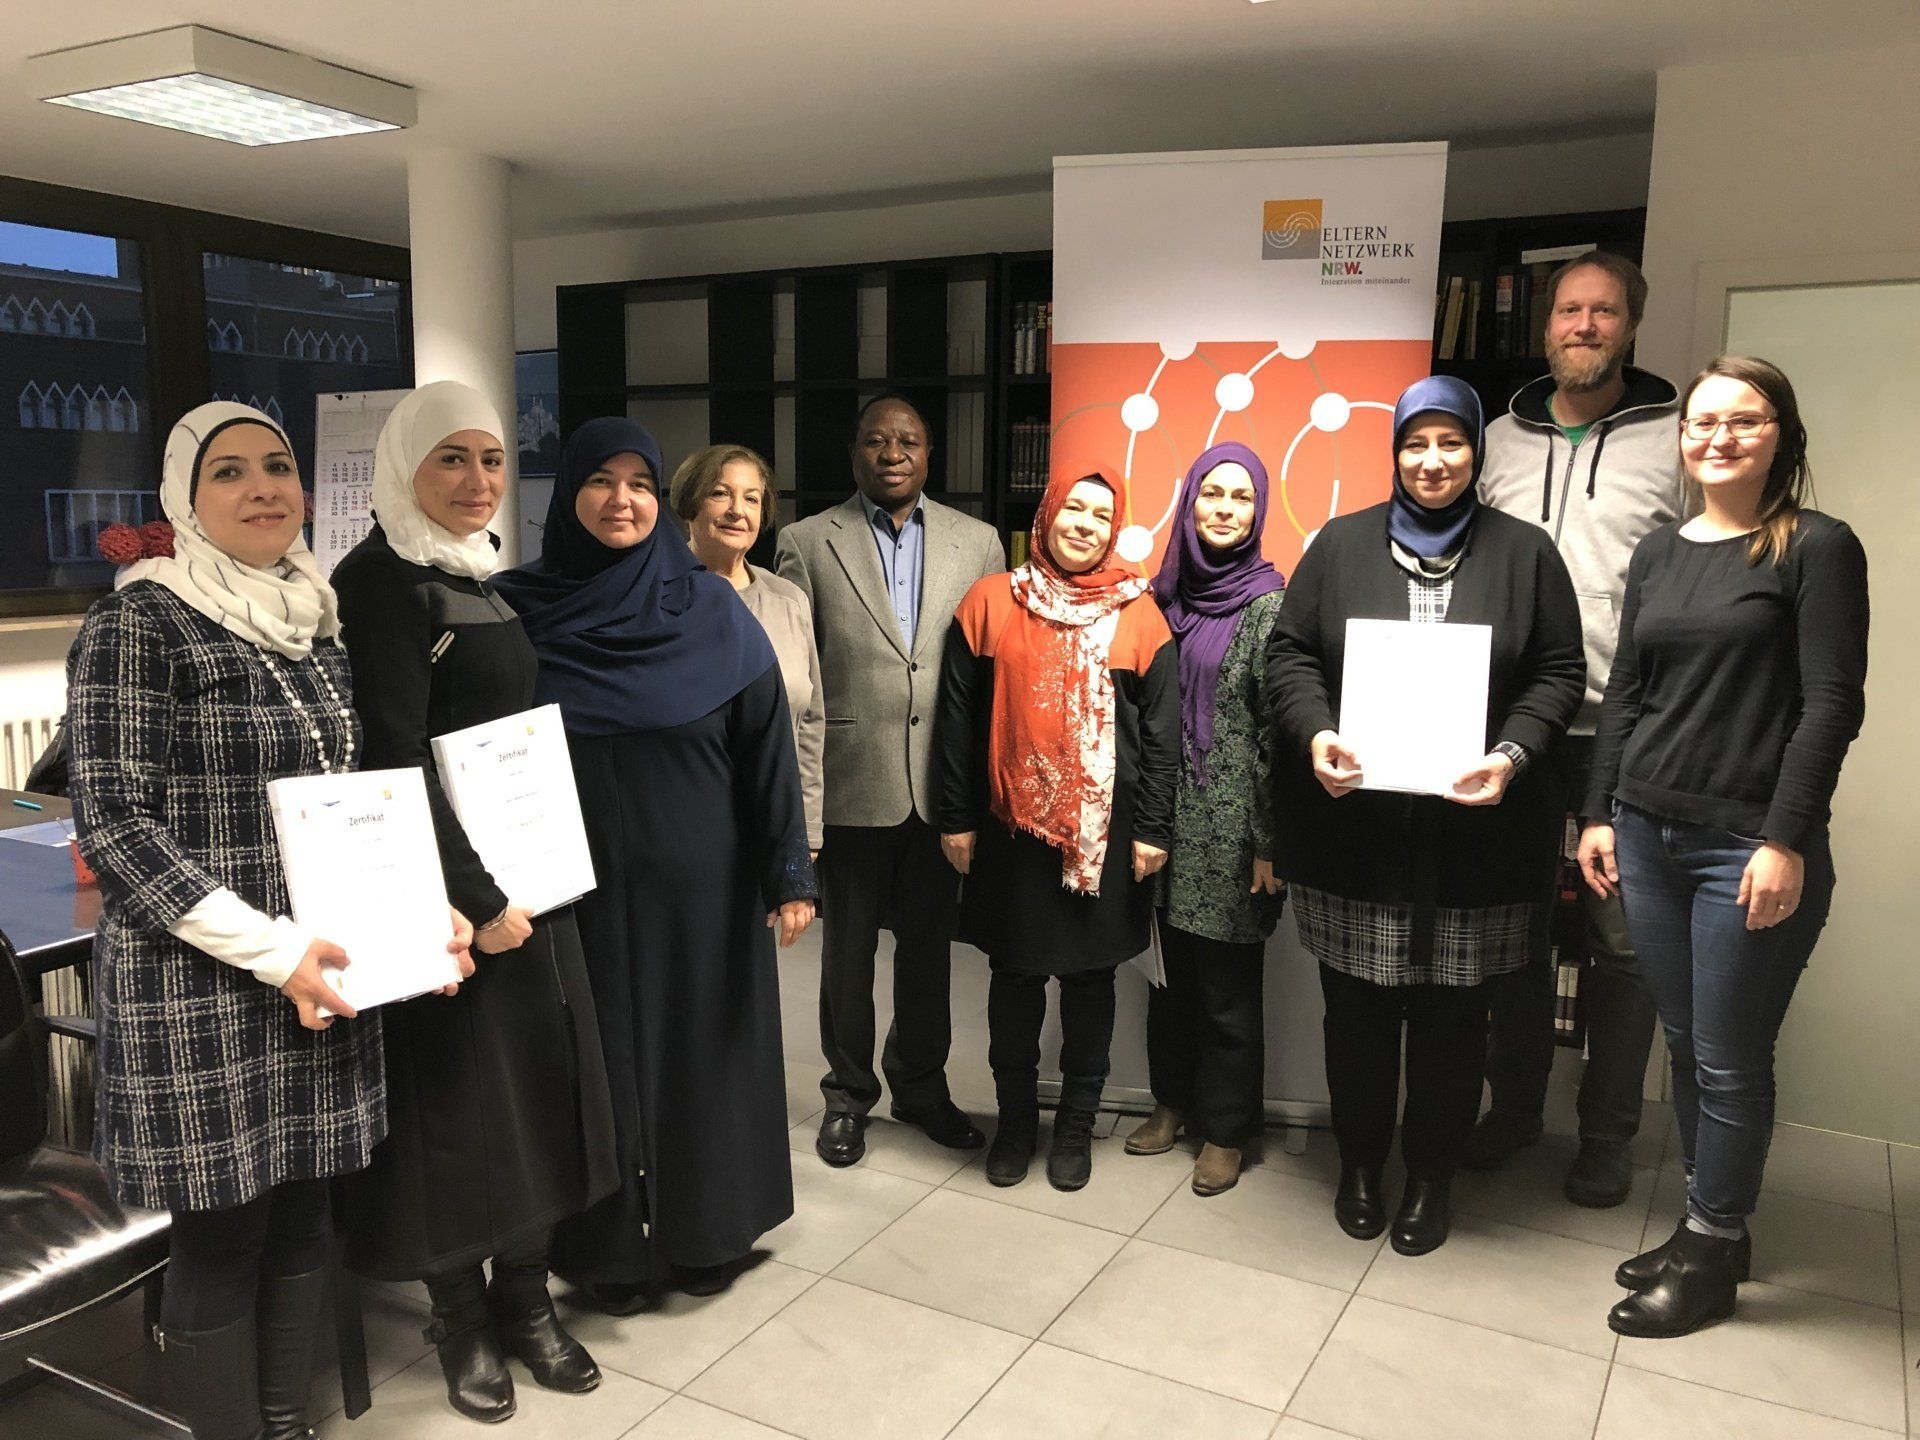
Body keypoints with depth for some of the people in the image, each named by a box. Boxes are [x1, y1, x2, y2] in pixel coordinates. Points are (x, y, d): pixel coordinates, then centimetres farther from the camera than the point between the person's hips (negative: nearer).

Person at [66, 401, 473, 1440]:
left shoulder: (315, 620, 9)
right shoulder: (140, 622, -9)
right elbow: (113, 821, -14)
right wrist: (270, 951, -20)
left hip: (322, 979, 6)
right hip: (200, 994, -6)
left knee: (303, 1217, 16)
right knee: (222, 1239, 7)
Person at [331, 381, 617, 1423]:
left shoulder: (486, 576, 11)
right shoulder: (381, 581, -14)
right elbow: (394, 759, -19)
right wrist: (475, 900, -19)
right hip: (446, 893, -7)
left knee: (538, 1085, 13)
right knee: (459, 1098, 5)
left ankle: (524, 1298, 30)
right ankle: (461, 1319, 25)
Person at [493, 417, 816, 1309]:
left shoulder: (711, 611, -3)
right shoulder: (521, 609, -2)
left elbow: (766, 743, -4)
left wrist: (789, 872, -8)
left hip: (701, 884, 0)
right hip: (580, 887, 0)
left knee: (699, 1049, 11)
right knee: (600, 1057, 10)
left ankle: (704, 1235, 31)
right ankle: (609, 1248, 28)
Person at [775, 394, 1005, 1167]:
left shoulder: (976, 542, 5)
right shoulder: (807, 543, -1)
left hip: (942, 785, 2)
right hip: (850, 784, -2)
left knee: (929, 945, 15)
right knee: (848, 947, 12)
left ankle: (921, 1086, 34)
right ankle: (848, 1093, 30)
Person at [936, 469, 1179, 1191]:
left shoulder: (1138, 613, 0)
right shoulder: (991, 602, 1)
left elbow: (1162, 730, 1)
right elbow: (959, 719, 2)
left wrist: (1153, 829, -3)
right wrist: (956, 819, 0)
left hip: (1105, 831, 0)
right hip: (1011, 826, 0)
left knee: (1089, 977, 11)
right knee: (1014, 975, 11)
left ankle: (1077, 1123, 28)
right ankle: (1015, 1117, 29)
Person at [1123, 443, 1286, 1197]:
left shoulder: (1268, 605, -8)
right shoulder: (1167, 594, 7)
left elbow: (1279, 730, -11)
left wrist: (1268, 842, -12)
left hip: (1230, 826, -5)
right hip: (1169, 820, 5)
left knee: (1228, 983, 6)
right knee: (1171, 969, 15)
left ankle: (1226, 1129, 23)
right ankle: (1173, 1099, 34)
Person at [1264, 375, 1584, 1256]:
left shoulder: (1524, 553, 6)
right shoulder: (1341, 544, 7)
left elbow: (1559, 674, 3)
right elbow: (1290, 651, 5)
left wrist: (1512, 754, -13)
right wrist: (1314, 733, -13)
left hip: (1472, 831, 0)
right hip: (1353, 827, 0)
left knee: (1451, 1016, 9)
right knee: (1357, 1008, 10)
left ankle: (1432, 1176, 30)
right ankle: (1360, 1164, 31)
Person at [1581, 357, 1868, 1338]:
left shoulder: (1816, 548, -4)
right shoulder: (1659, 552, 12)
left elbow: (1832, 704, -9)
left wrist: (1785, 841, -15)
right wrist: (1599, 815, 9)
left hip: (1751, 846, -5)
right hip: (1647, 835, 5)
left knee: (1730, 1063, 4)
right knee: (1685, 1046, 13)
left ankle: (1711, 1253, 20)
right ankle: (1710, 1223, 28)